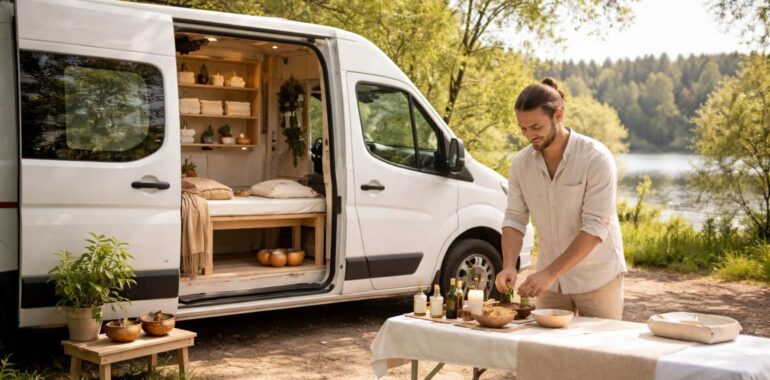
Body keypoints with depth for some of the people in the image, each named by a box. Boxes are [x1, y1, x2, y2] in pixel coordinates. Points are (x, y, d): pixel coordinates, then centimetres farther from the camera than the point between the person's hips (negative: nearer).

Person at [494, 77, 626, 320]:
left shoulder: (596, 159, -19)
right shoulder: (521, 163, -4)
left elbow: (595, 227, -23)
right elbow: (514, 218, -1)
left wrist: (550, 273, -29)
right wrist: (509, 265, -18)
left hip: (597, 279, -4)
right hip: (550, 278, 4)